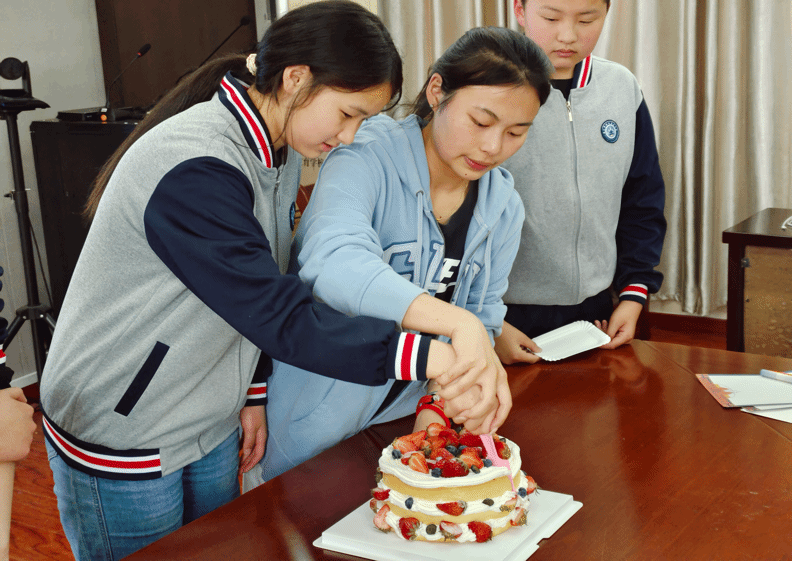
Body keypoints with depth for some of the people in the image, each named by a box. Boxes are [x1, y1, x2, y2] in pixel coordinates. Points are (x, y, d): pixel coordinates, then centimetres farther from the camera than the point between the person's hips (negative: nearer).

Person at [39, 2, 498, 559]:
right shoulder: (195, 169, -29)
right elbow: (281, 319, -33)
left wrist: (253, 393, 10)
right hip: (121, 439, -8)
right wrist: (425, 357, -38)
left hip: (211, 425, 8)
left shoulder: (280, 153, 1)